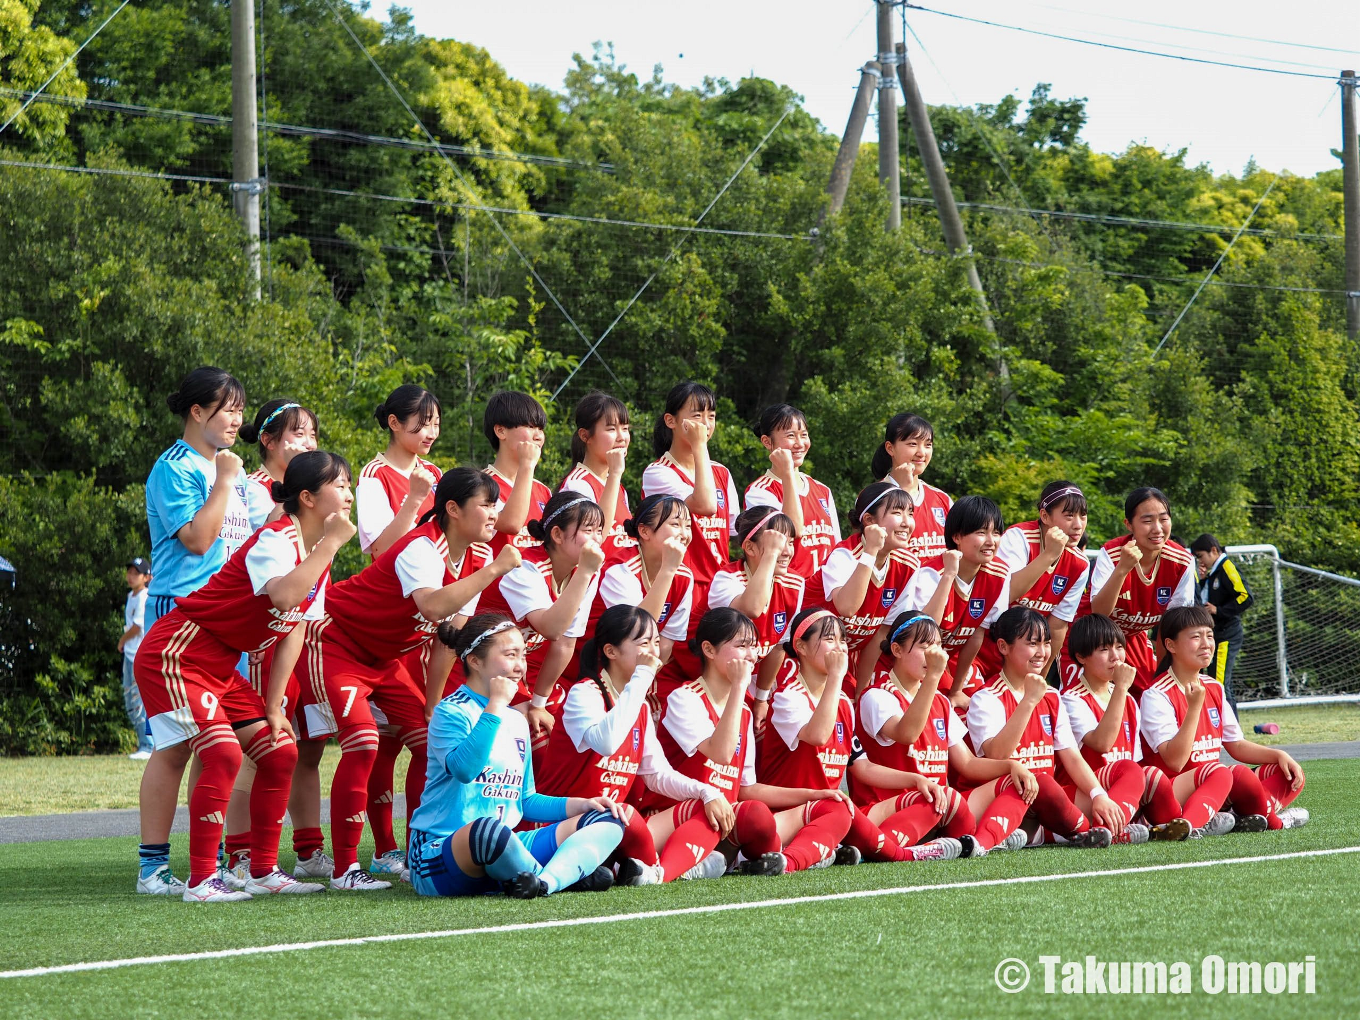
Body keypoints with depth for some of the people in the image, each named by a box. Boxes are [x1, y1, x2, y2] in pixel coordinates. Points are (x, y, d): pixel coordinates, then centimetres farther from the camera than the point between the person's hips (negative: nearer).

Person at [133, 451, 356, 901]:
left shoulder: (317, 554, 8)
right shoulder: (275, 539, -20)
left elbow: (292, 633, 13)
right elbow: (284, 595, -41)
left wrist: (273, 707, 9)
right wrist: (331, 543, -32)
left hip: (221, 667, 10)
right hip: (175, 655, -10)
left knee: (280, 753, 5)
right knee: (224, 754, -22)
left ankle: (263, 872, 13)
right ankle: (201, 880, -18)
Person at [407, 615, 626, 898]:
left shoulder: (516, 720, 18)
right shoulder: (451, 712, -6)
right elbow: (464, 769, -27)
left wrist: (579, 804, 8)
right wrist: (495, 705, -20)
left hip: (503, 850, 9)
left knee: (606, 823, 0)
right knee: (487, 829, -44)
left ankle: (546, 883, -30)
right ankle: (571, 874, -16)